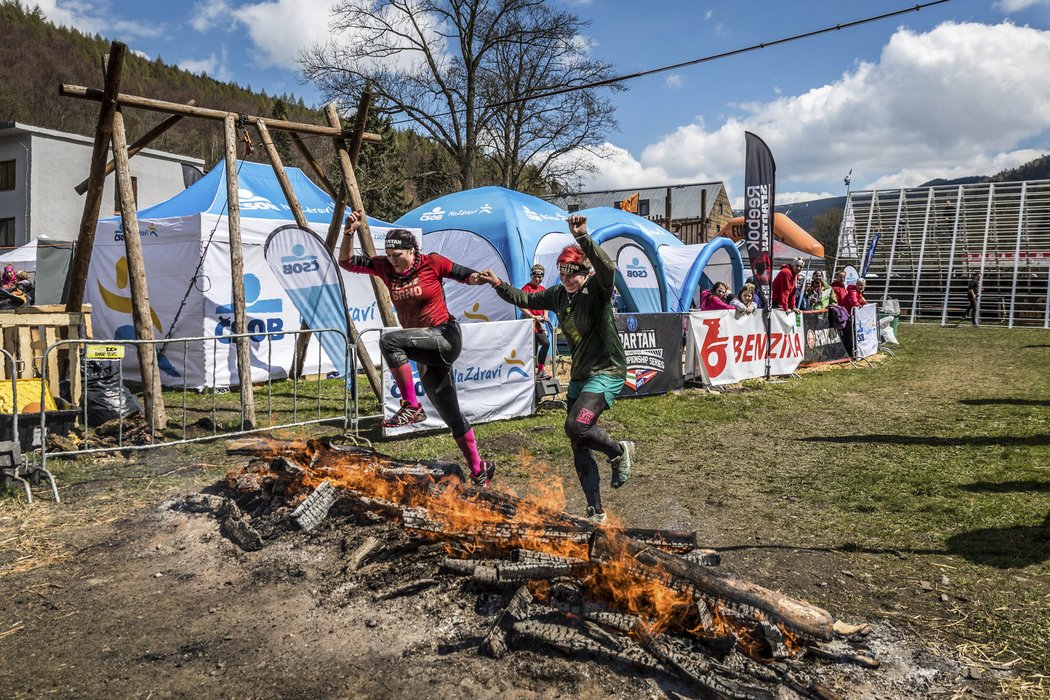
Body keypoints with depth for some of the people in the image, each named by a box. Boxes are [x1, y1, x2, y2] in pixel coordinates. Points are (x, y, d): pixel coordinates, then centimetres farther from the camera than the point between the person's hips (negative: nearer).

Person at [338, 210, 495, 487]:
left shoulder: (431, 263, -8)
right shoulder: (384, 267, 5)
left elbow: (467, 275, -2)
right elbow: (346, 262, 5)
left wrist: (481, 277, -23)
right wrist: (349, 232, -8)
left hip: (445, 337, -7)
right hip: (426, 351, 7)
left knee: (389, 341, -29)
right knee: (451, 415, 11)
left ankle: (411, 406, -21)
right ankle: (479, 470, 23)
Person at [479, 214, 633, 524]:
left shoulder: (597, 288, -14)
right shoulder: (559, 294, 6)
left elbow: (607, 268, -36)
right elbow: (527, 300, 19)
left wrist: (582, 238, -44)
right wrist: (499, 285, 9)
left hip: (607, 372, -8)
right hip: (580, 375, 8)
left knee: (575, 426, -26)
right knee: (579, 447, 7)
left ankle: (620, 451, 5)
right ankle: (595, 512, 19)